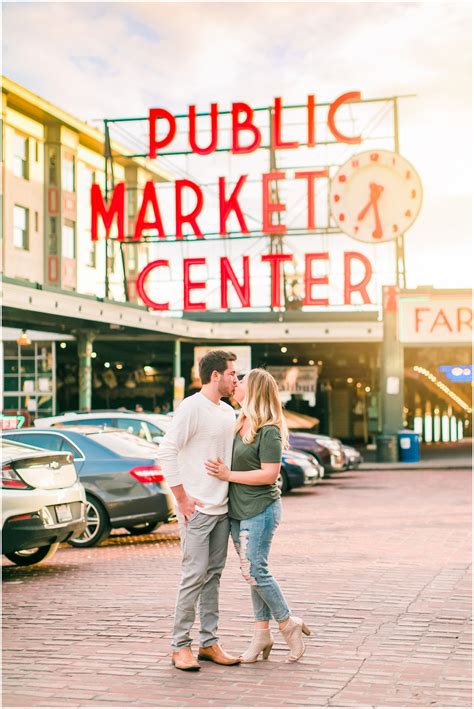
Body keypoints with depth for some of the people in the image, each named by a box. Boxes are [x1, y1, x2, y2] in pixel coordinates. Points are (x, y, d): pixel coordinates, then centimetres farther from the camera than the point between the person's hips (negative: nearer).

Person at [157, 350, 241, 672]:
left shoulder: (228, 412, 14)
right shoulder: (191, 407, -11)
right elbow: (167, 452, -16)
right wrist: (182, 498, -15)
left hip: (222, 508, 8)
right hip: (197, 509, -8)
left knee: (213, 576, 11)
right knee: (194, 576, -6)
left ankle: (209, 642, 18)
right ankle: (180, 645, 3)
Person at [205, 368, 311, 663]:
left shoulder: (268, 431, -15)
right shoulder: (239, 423, 10)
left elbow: (270, 474, -20)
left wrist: (228, 475, -18)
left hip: (260, 509, -8)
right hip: (237, 509, 8)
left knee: (255, 571, -7)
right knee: (252, 572, 11)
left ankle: (289, 623, 10)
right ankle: (262, 633, 20)